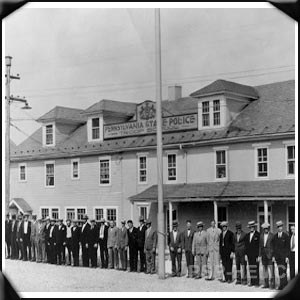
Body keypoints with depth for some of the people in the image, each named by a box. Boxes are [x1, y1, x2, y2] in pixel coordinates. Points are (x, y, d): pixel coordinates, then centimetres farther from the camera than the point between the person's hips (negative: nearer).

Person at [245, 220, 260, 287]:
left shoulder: (258, 235, -5)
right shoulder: (247, 235, 14)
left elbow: (259, 246, -8)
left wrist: (258, 255, -11)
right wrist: (246, 254, 9)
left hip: (255, 254, -5)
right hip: (249, 254, 6)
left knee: (256, 268, -5)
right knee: (250, 268, 6)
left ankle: (256, 282, 0)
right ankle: (252, 282, 10)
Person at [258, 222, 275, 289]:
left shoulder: (272, 235, -5)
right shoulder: (261, 235, 10)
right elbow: (260, 246, 12)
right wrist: (260, 255, 7)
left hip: (270, 254, -5)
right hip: (263, 254, 5)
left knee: (271, 270, -6)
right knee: (264, 269, 8)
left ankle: (272, 284, -1)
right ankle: (266, 284, 15)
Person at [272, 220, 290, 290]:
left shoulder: (286, 236, -4)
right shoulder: (275, 236, 9)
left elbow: (288, 247, -6)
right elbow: (273, 247, 11)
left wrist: (287, 257, -11)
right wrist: (273, 256, 5)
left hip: (284, 256, -4)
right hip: (277, 256, 4)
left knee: (283, 270, -8)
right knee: (280, 270, 5)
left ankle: (282, 285, -6)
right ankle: (285, 283, 15)